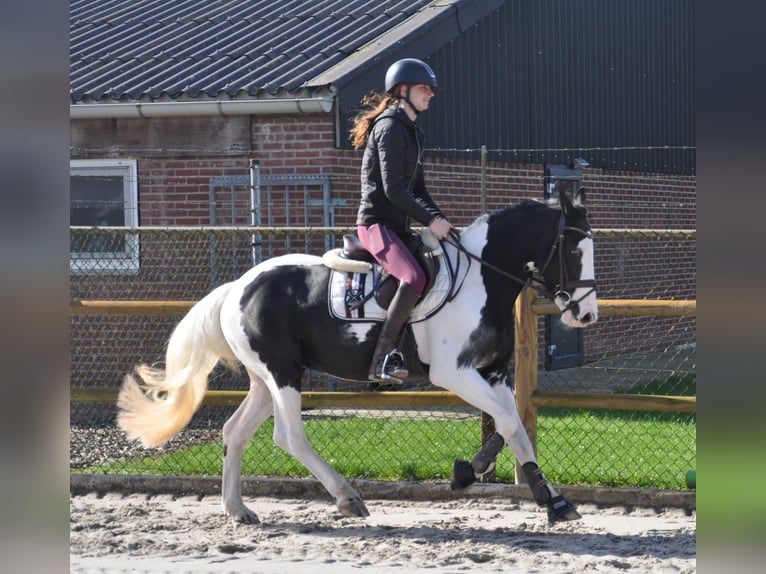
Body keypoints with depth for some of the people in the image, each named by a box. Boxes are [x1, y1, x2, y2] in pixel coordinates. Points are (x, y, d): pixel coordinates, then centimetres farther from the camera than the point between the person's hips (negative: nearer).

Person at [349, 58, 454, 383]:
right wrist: (430, 221, -18)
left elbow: (417, 188, 20)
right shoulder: (390, 127, -12)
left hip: (398, 225, 10)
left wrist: (439, 220, 6)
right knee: (415, 277, -31)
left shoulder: (413, 132, 18)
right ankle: (382, 359, -32)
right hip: (376, 223, -10)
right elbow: (393, 189, -19)